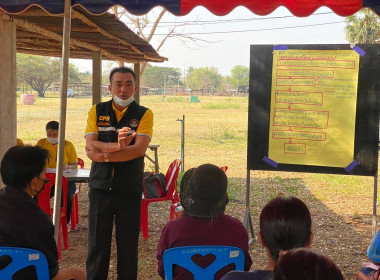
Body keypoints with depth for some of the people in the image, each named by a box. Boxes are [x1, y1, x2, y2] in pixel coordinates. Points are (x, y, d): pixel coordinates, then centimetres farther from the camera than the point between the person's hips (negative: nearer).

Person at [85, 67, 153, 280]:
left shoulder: (144, 114, 1)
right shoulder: (97, 111, 6)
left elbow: (139, 149, -13)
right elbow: (91, 146, -7)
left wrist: (104, 154, -14)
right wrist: (117, 146, -23)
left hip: (130, 189, -1)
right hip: (101, 187, 1)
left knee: (128, 245, 8)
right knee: (97, 243, 8)